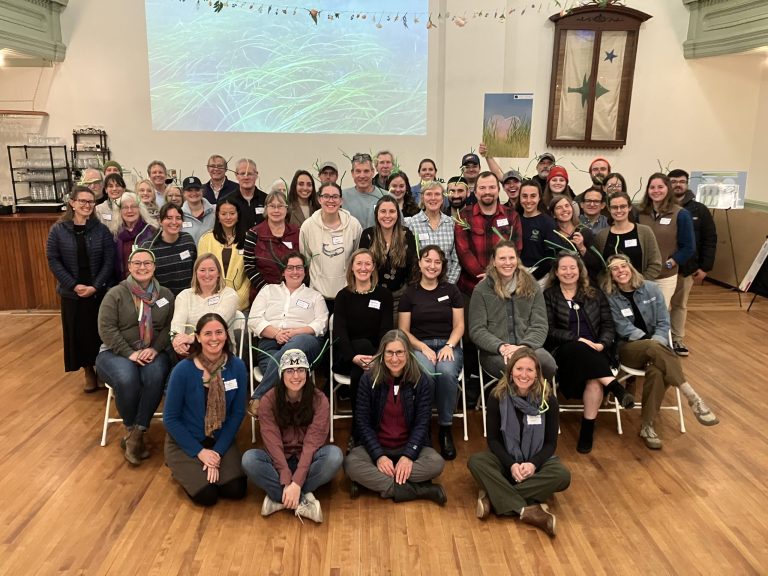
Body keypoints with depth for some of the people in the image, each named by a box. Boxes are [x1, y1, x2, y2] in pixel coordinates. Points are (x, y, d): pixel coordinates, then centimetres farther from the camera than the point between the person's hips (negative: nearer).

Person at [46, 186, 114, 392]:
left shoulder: (101, 230, -2)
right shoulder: (58, 230, -2)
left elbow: (109, 261, -4)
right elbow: (53, 260, -4)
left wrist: (95, 286, -14)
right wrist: (74, 285, -13)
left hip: (100, 292, 0)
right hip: (72, 293, 0)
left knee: (100, 332, 5)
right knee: (79, 333, 9)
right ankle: (89, 372, 25)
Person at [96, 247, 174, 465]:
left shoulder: (166, 295, 8)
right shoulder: (115, 294, 0)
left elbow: (170, 327, 4)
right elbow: (106, 328, -8)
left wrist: (155, 349, -14)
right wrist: (130, 353, -17)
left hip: (154, 353, 2)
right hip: (117, 353, -1)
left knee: (155, 378, -33)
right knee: (127, 380, -34)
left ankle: (136, 433, -19)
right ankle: (132, 430, -8)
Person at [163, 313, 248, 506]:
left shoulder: (237, 367, -12)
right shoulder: (183, 370, -19)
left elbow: (237, 413, -5)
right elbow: (170, 418, -11)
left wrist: (218, 451, -12)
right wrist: (200, 452, -14)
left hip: (221, 440, 2)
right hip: (185, 442, -2)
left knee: (236, 490, -14)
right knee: (206, 495, -16)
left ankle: (209, 464, 16)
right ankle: (182, 469, 15)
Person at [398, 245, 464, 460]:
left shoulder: (451, 290, 12)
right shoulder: (409, 293, 9)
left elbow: (459, 325, 8)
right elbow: (403, 331, 6)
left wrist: (449, 346, -11)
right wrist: (423, 347, -11)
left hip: (448, 345, 1)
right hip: (419, 346, -1)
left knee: (446, 372, -35)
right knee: (425, 375, -36)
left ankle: (446, 429, -18)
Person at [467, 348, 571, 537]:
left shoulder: (548, 400, -10)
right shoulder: (498, 397, -11)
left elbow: (551, 443, -5)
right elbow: (493, 439, -7)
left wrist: (533, 464, -23)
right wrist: (511, 465, -23)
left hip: (536, 460, 1)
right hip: (506, 459, 0)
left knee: (562, 475, -30)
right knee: (475, 461, -29)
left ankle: (493, 496, -28)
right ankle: (527, 511, -34)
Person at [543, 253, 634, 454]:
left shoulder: (595, 295, 19)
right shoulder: (548, 296, 10)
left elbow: (608, 326, 12)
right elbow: (549, 330, 0)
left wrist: (602, 343, -10)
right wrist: (578, 339, -13)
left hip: (594, 351, 2)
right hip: (564, 352, -1)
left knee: (594, 379, -32)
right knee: (580, 351, -39)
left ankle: (588, 429, -25)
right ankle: (615, 387, -36)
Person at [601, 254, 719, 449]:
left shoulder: (651, 289, 3)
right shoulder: (609, 297, -4)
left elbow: (663, 322, 2)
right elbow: (624, 329, -8)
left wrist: (657, 344, -16)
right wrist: (650, 343, -19)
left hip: (654, 346, 2)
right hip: (628, 348, -2)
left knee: (656, 370, -34)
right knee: (653, 349, -37)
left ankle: (647, 425, -23)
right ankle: (692, 397, -37)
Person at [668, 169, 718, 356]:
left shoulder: (699, 210, 0)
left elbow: (710, 239, 2)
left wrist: (705, 267, -3)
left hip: (687, 268, 3)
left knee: (680, 304, 16)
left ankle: (678, 339, 28)